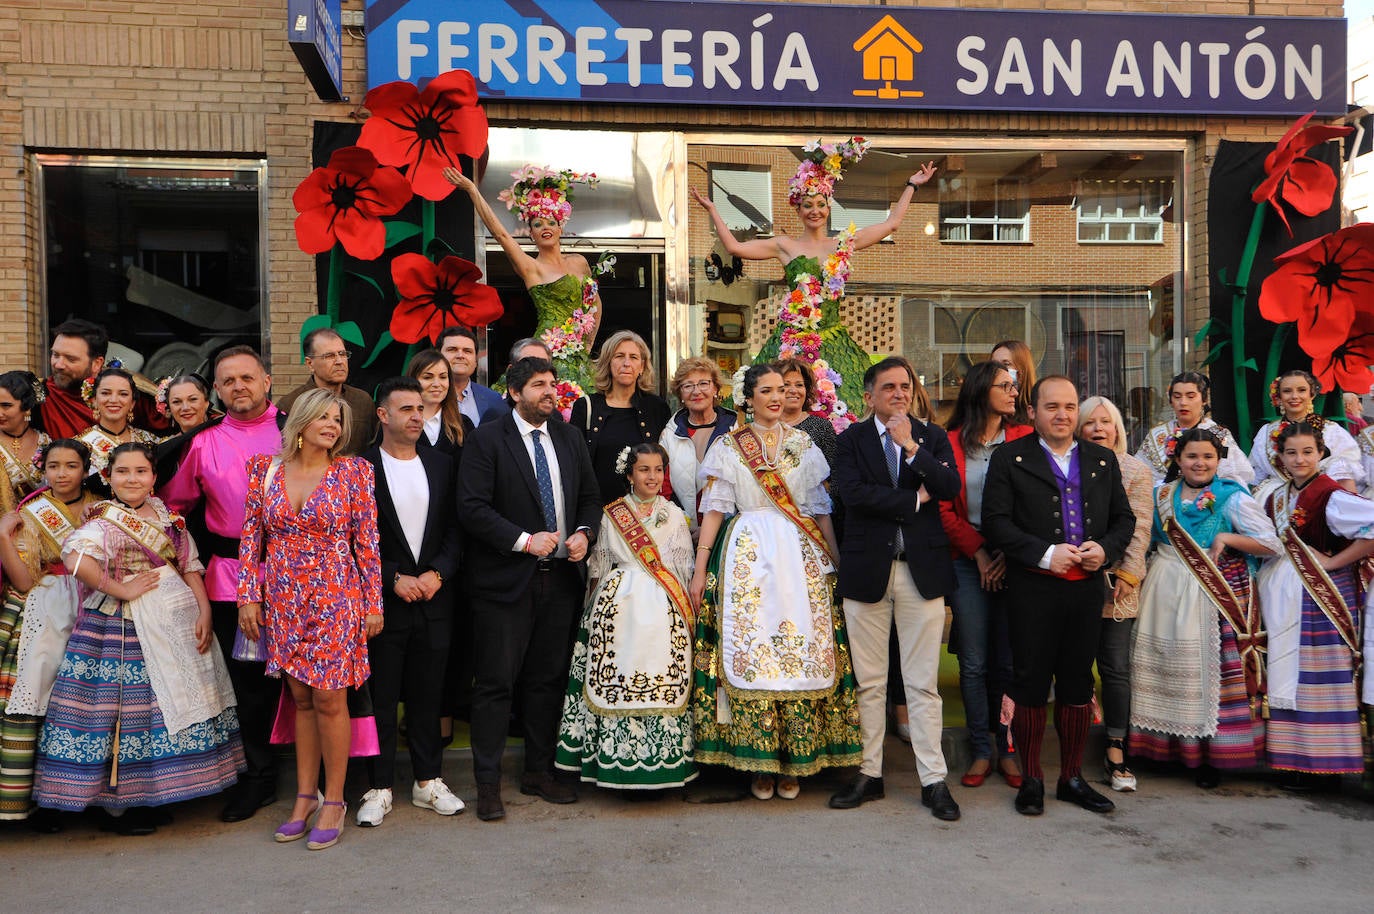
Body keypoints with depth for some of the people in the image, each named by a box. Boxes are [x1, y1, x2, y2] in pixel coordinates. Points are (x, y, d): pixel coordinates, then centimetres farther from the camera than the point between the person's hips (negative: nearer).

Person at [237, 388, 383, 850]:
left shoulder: (354, 470, -2)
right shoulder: (265, 469, 5)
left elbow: (367, 542, -2)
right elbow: (251, 537, 7)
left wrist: (373, 603, -3)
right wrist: (248, 596, 1)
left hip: (335, 598, -3)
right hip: (283, 600, 3)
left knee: (328, 699, -1)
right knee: (301, 698, 11)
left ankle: (333, 801, 13)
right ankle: (305, 797, 23)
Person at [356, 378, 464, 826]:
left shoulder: (441, 465, 8)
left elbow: (455, 528, 6)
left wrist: (436, 574, -9)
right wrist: (394, 579, -13)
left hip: (434, 598, 3)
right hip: (383, 599, -3)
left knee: (428, 695, 11)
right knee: (380, 697, 4)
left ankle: (428, 781, 22)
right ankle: (379, 788, 16)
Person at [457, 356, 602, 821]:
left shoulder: (569, 438, 12)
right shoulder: (487, 438, -5)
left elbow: (591, 497, 17)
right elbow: (472, 507, -13)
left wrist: (584, 533, -3)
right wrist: (524, 540, -18)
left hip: (560, 578, 5)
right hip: (505, 581, -5)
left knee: (548, 680, 12)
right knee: (496, 683, -1)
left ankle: (540, 772, 25)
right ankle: (488, 783, 10)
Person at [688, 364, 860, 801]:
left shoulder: (804, 444, 12)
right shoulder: (729, 446, 7)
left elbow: (821, 507, 10)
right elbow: (715, 508, 3)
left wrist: (838, 562, 3)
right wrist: (700, 568, -4)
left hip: (800, 555, 2)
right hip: (748, 555, -1)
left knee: (802, 648, -3)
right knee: (749, 650, -5)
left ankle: (793, 763, 7)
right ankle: (759, 763, 6)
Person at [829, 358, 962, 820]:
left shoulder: (932, 436, 8)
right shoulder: (852, 438, 4)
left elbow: (950, 487, -8)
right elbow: (851, 491, -13)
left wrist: (911, 446, -15)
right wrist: (913, 499, -11)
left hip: (922, 570, 0)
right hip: (867, 570, 0)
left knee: (923, 683, 4)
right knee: (869, 682, 9)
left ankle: (933, 780, 13)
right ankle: (869, 773, 22)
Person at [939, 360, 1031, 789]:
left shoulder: (1024, 439, 5)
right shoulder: (951, 443, 3)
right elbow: (945, 509, 0)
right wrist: (979, 553, -6)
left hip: (1014, 562, 0)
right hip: (968, 562, 0)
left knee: (1008, 662, 5)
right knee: (973, 663, 3)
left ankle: (1009, 750, 17)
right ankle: (982, 751, 14)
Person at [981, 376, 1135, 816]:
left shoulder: (1103, 460, 13)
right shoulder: (1009, 458, 0)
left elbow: (1124, 518, 15)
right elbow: (996, 521, -8)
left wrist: (1105, 549, -5)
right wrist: (1045, 554, -17)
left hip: (1087, 587, 4)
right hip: (1033, 588, -4)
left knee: (1078, 682, 11)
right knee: (1030, 681, 2)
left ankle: (1072, 778, 25)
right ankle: (1030, 779, 16)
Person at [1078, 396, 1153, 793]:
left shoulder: (1135, 471, 7)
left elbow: (1139, 529, 1)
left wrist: (1128, 574, -7)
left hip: (1116, 584, -1)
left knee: (1115, 668, 1)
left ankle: (1115, 753, 9)